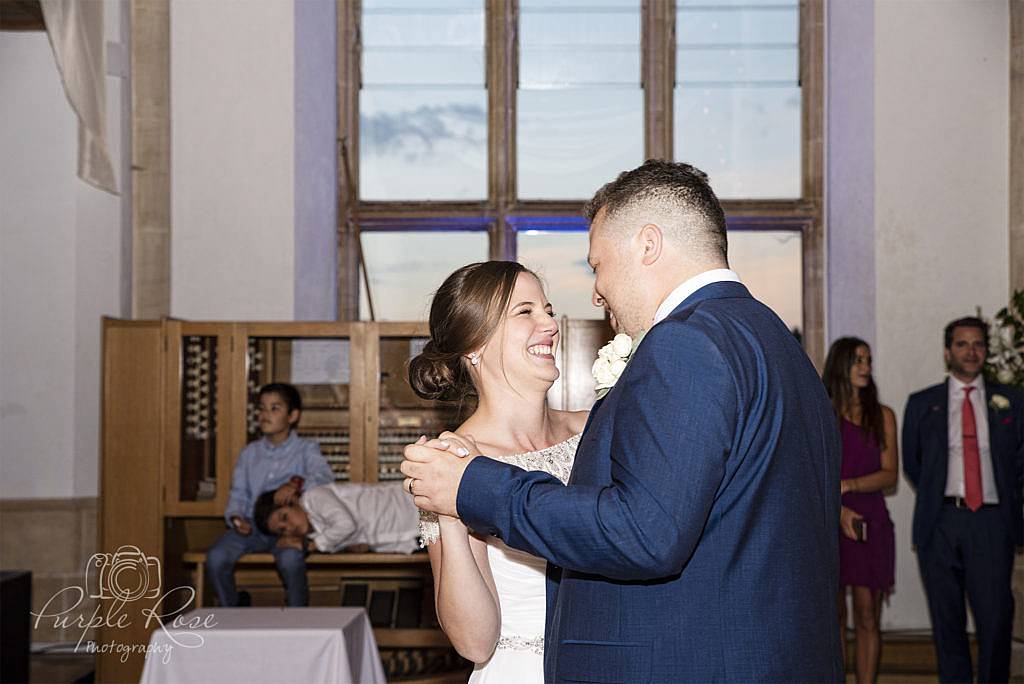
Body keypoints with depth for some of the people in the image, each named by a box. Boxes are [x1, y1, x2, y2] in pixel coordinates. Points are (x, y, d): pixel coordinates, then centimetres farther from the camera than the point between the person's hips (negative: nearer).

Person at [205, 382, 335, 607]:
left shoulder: (305, 449, 8)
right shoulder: (250, 453, 21)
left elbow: (325, 475, -12)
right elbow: (239, 493, 15)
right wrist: (236, 517, -8)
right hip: (253, 525, 4)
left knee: (289, 559, -36)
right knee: (215, 558, -24)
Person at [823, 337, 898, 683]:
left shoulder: (883, 416, 10)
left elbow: (889, 474, 2)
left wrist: (847, 484, -14)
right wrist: (839, 510, -14)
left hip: (872, 523, 1)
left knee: (868, 618, 0)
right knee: (833, 618, 0)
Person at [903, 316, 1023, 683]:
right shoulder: (922, 404, 10)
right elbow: (911, 463, 15)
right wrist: (937, 498, 11)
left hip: (992, 521, 0)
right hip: (940, 525, 1)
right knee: (947, 622, 5)